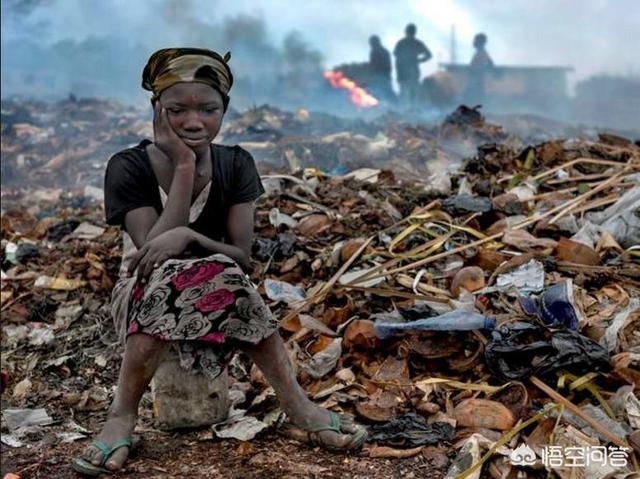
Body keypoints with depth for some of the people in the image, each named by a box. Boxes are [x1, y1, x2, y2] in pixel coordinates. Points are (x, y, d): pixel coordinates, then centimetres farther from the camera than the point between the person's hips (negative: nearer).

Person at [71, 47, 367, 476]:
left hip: (223, 299, 2)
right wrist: (183, 167, -25)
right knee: (174, 275, -35)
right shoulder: (129, 168, -13)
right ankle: (124, 415, -27)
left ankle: (297, 407, -26)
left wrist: (189, 236, -32)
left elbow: (243, 258, -13)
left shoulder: (236, 165, -6)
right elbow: (152, 252, -25)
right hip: (143, 297, -2)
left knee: (225, 279, -33)